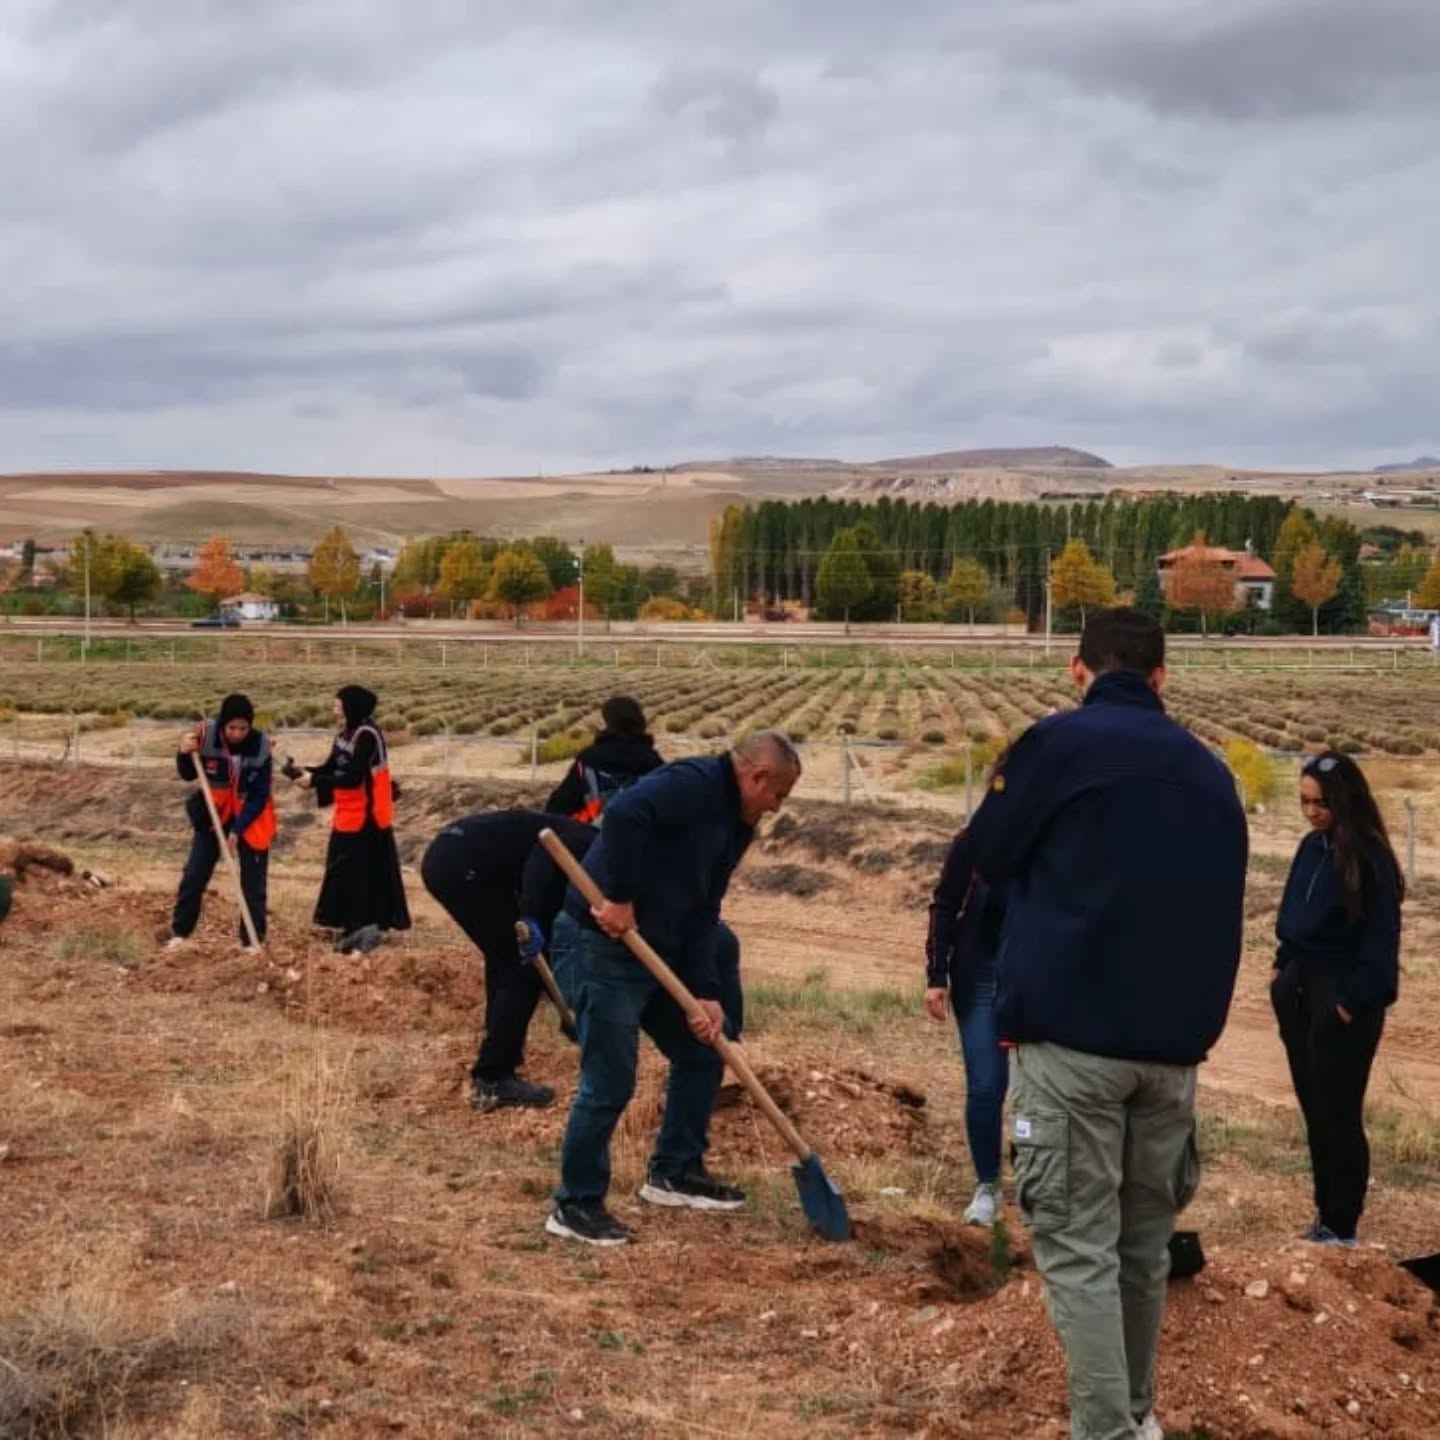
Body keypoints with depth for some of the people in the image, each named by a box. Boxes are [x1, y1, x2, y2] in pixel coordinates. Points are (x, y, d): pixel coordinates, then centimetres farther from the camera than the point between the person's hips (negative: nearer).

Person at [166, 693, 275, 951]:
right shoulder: (206, 734, -19)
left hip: (250, 817, -2)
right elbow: (188, 775, -6)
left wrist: (237, 829, -24)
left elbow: (259, 796, -17)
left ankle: (253, 941, 7)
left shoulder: (260, 746, -22)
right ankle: (180, 932, 17)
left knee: (253, 882, 0)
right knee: (195, 873, 4)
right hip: (213, 812, 2)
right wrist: (185, 754, -27)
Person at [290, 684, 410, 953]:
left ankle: (366, 925, -5)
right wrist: (305, 771, -6)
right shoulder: (346, 735, 12)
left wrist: (314, 781, -23)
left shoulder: (367, 735, -18)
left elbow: (354, 777, -23)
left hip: (366, 817, -10)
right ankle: (354, 927, 17)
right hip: (349, 815, 10)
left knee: (364, 873, -8)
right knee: (345, 872, 12)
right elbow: (331, 768, 12)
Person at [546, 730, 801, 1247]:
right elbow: (624, 815, -34)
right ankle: (576, 1204, 7)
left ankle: (675, 1171, 31)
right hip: (610, 943, -10)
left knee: (702, 1053, 16)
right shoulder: (694, 783, -16)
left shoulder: (734, 823, 13)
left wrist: (705, 993, 1)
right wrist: (619, 897, -28)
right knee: (609, 1082, -6)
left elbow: (702, 913, 10)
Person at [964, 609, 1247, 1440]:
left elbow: (989, 857, 7)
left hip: (1072, 1035, -5)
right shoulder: (1210, 771, 11)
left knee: (1079, 1247, -3)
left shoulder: (1058, 743, -5)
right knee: (1146, 1244, 16)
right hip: (1174, 1043, 5)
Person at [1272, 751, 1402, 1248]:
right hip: (1299, 991, 7)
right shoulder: (1311, 847, 7)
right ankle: (1326, 1218, 21)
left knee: (1337, 1115, -2)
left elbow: (1380, 938, -14)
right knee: (1314, 1111, 12)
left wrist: (1355, 1001, -16)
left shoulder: (1370, 859, -14)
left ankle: (1341, 1230, 5)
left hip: (1343, 1001, -7)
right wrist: (1282, 968, 9)